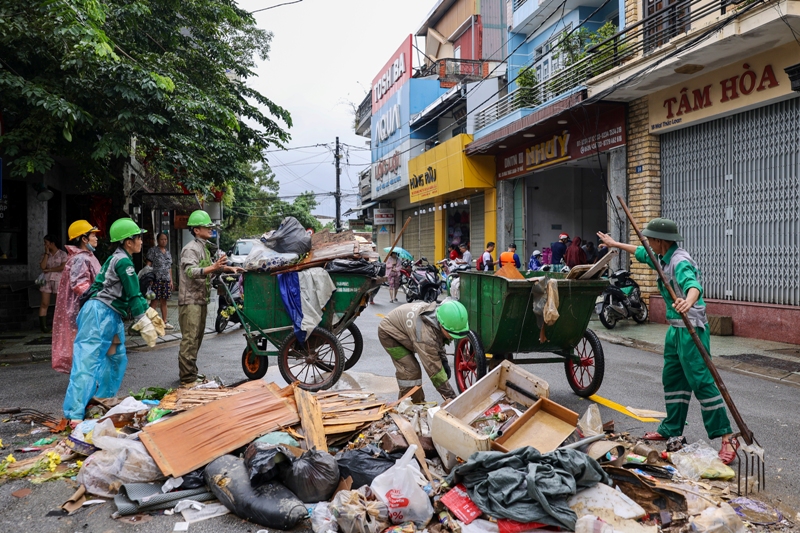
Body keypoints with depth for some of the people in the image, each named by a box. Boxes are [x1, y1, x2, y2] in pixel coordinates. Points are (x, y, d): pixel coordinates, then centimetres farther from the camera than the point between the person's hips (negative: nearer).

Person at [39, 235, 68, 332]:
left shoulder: (62, 254, 3)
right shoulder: (45, 254, 14)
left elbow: (63, 267, -9)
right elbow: (42, 266, -2)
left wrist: (49, 270, -5)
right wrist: (47, 253, -1)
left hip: (59, 280, -3)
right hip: (46, 280, 3)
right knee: (44, 304, -3)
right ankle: (43, 326, -2)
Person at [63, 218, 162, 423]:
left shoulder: (119, 259, 18)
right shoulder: (124, 262, -12)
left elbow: (134, 294, 23)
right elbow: (133, 297, -16)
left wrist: (151, 313, 23)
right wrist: (144, 325, -15)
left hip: (111, 315, 11)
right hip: (100, 313, -11)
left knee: (117, 357, 18)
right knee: (89, 360, -14)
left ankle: (104, 399, 27)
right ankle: (75, 413, -17)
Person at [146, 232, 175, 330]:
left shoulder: (168, 252, 18)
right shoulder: (153, 250, 0)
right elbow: (148, 265, -4)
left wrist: (171, 281, 17)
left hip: (166, 280, 6)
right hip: (156, 279, -6)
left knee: (164, 301, 9)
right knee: (154, 301, -8)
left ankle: (165, 322, 14)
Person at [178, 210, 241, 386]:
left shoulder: (203, 248, 17)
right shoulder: (191, 249, -14)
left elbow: (208, 268, 31)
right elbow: (190, 271, -29)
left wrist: (229, 268, 19)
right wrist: (213, 268, -42)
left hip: (200, 300, 10)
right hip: (190, 300, -10)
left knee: (197, 338, 16)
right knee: (190, 339, -10)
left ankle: (192, 372, 26)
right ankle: (187, 377, -7)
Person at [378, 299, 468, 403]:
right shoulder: (426, 336, -44)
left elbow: (438, 340, 3)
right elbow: (434, 369, -37)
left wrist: (444, 360, -5)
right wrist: (450, 397, -33)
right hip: (388, 333, -8)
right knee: (411, 371, -17)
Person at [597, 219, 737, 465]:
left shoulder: (680, 262, -21)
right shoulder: (664, 258, 9)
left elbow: (693, 285, -40)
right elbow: (642, 253, 29)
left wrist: (688, 301, -61)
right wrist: (615, 244, 39)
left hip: (691, 328, -10)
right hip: (676, 327, 10)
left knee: (701, 381, -10)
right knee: (672, 378, 15)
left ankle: (727, 438, -4)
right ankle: (672, 429, 26)